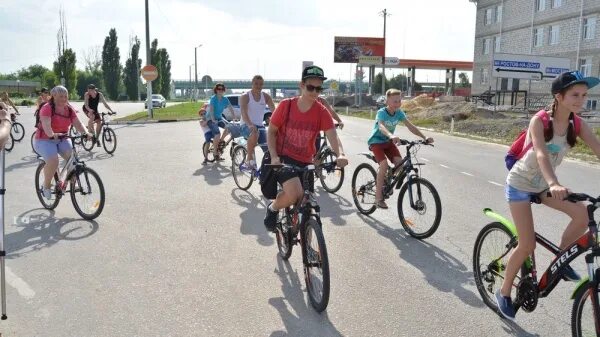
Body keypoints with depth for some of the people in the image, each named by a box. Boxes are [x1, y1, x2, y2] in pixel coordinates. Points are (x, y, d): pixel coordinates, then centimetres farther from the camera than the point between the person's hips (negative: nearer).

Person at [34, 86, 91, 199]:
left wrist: (85, 133, -29)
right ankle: (46, 186, -3)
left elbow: (77, 123, -9)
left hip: (62, 139, 5)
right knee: (53, 161, -28)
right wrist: (52, 135, -51)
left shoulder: (69, 109, 2)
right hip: (45, 140, -5)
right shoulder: (47, 108, -15)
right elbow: (46, 124, -30)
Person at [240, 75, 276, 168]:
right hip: (247, 125, -4)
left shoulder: (266, 96, 4)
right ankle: (249, 158, -26)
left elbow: (274, 111, -8)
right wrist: (250, 124, -43)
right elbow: (244, 112, -23)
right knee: (254, 133, -38)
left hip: (260, 125, 4)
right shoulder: (245, 97, -7)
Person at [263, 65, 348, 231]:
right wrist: (274, 156, -16)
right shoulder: (286, 105, -10)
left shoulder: (322, 112, -8)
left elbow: (331, 134, -21)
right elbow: (271, 131, -1)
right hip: (283, 158, -3)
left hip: (305, 163, 3)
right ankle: (272, 208, 2)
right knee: (294, 194, -31)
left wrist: (339, 154, -42)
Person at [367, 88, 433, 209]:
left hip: (388, 141, 6)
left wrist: (424, 138, -27)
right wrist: (391, 135, -64)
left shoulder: (399, 113, -7)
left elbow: (410, 126, -13)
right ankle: (378, 197, -16)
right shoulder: (381, 112, -23)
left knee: (399, 162, -16)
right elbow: (381, 126, -43)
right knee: (384, 164, -26)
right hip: (376, 141, -5)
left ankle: (386, 182, 11)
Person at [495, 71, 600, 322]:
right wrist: (554, 184, -54)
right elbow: (541, 154, -37)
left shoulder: (577, 124, -6)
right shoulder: (539, 120, -21)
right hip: (520, 184, -5)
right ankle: (504, 292, 12)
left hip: (544, 185, 5)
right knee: (527, 245, -8)